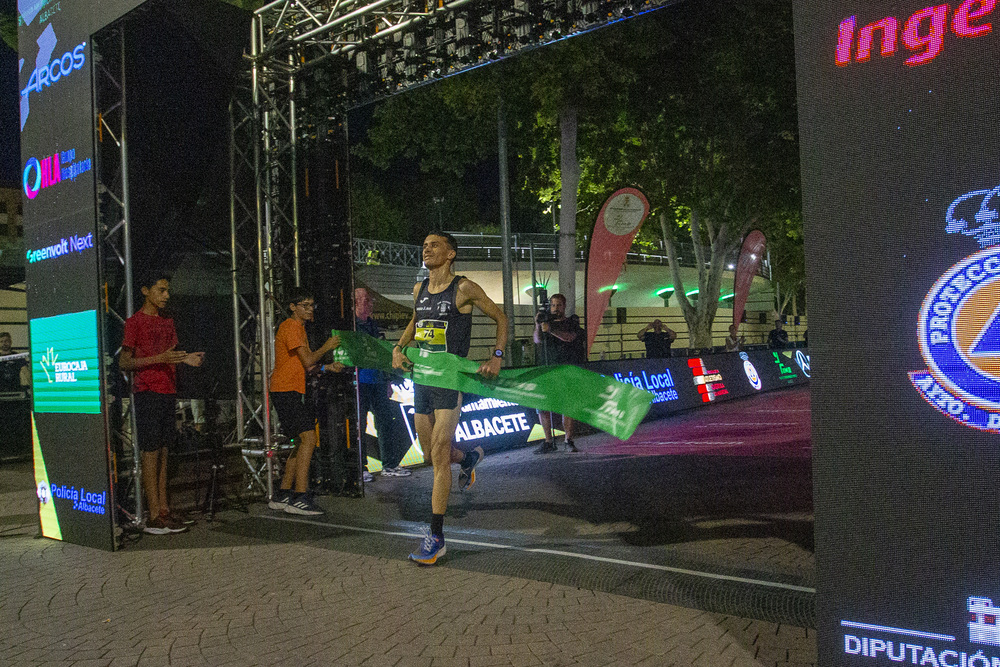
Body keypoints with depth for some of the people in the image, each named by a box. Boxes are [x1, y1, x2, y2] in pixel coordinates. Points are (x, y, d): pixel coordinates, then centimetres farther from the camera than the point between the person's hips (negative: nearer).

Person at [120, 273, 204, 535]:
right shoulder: (134, 322, -6)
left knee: (163, 452, 10)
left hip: (168, 391, 8)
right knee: (151, 452, -6)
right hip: (147, 393, -8)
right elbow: (124, 362, -10)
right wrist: (159, 358, -21)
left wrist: (185, 358, 3)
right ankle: (155, 516, -4)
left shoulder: (167, 322, 18)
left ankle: (164, 509, 14)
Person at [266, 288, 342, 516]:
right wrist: (326, 347, -1)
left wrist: (327, 367, 11)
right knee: (308, 437, -16)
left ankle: (282, 495, 14)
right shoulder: (291, 327, -10)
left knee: (303, 441, 10)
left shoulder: (299, 327, 23)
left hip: (294, 391, 10)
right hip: (286, 390, -10)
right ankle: (299, 498, -17)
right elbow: (307, 361, -17)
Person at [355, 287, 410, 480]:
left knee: (385, 422, 7)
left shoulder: (372, 324, 18)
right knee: (358, 424, -1)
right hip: (359, 382, -7)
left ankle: (390, 465, 15)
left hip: (377, 382, 7)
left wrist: (387, 380, 22)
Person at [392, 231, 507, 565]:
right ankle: (469, 458, 48)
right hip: (421, 378, 7)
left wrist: (497, 356, -10)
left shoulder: (464, 288, -7)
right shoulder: (419, 289, 10)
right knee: (431, 453, 14)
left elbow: (500, 317, 2)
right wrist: (398, 348, 11)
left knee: (439, 454, -10)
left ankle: (436, 537, -6)